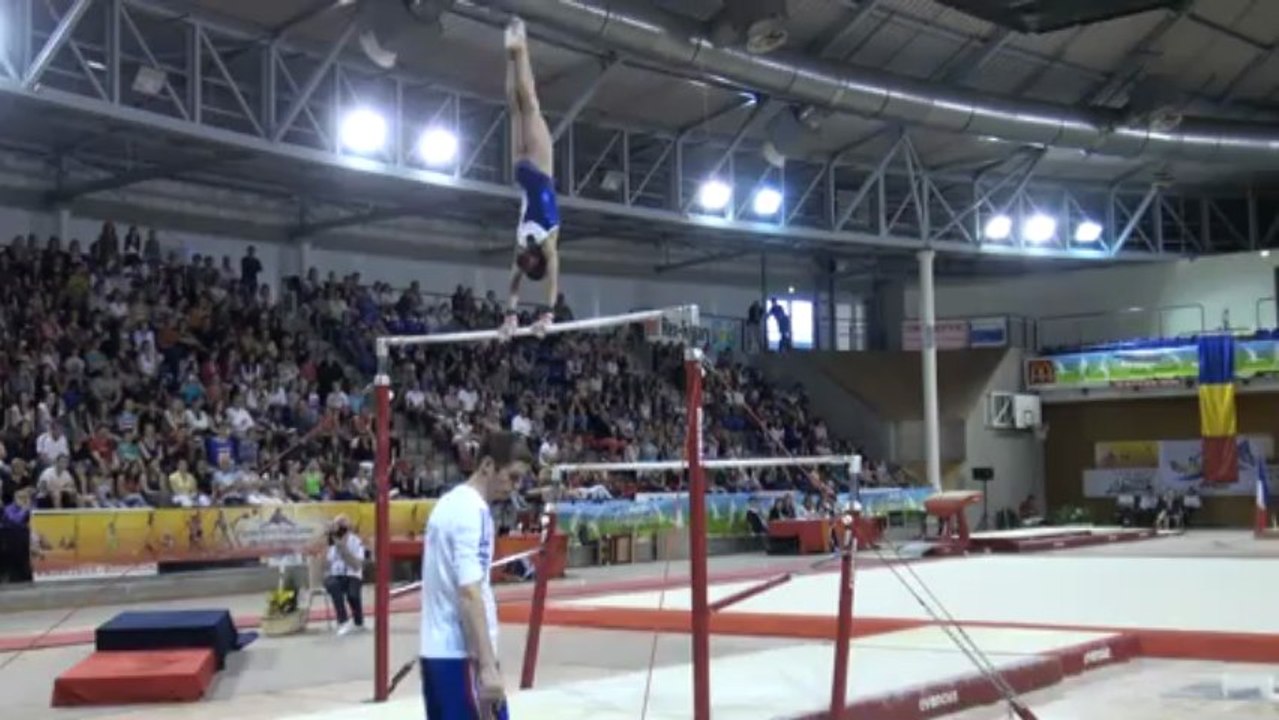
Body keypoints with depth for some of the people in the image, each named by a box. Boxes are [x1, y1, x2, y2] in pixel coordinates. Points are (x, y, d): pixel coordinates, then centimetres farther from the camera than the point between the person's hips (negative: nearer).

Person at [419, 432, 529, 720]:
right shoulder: (471, 510, -15)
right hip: (461, 654, -10)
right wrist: (488, 666, -26)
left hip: (438, 650, 10)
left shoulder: (450, 502, 14)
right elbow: (469, 593, -23)